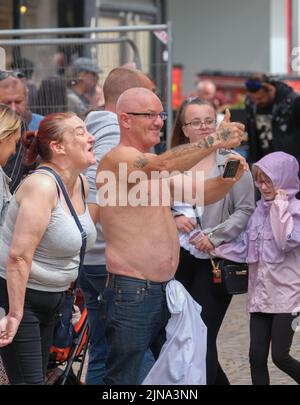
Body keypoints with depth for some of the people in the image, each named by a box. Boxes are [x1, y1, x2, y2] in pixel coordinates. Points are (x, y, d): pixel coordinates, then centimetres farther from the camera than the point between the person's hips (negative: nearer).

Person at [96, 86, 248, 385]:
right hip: (131, 291, -9)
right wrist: (216, 140, -33)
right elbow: (162, 165, -31)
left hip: (166, 289, 9)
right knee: (123, 380, -3)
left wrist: (229, 179, -6)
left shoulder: (151, 161, 16)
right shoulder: (117, 159, -12)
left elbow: (198, 194, 15)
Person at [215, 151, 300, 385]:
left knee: (280, 357, -5)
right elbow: (245, 247, 7)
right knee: (257, 356, 3)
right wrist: (214, 248, -7)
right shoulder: (260, 210, 10)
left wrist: (280, 206, -18)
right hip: (260, 294, 6)